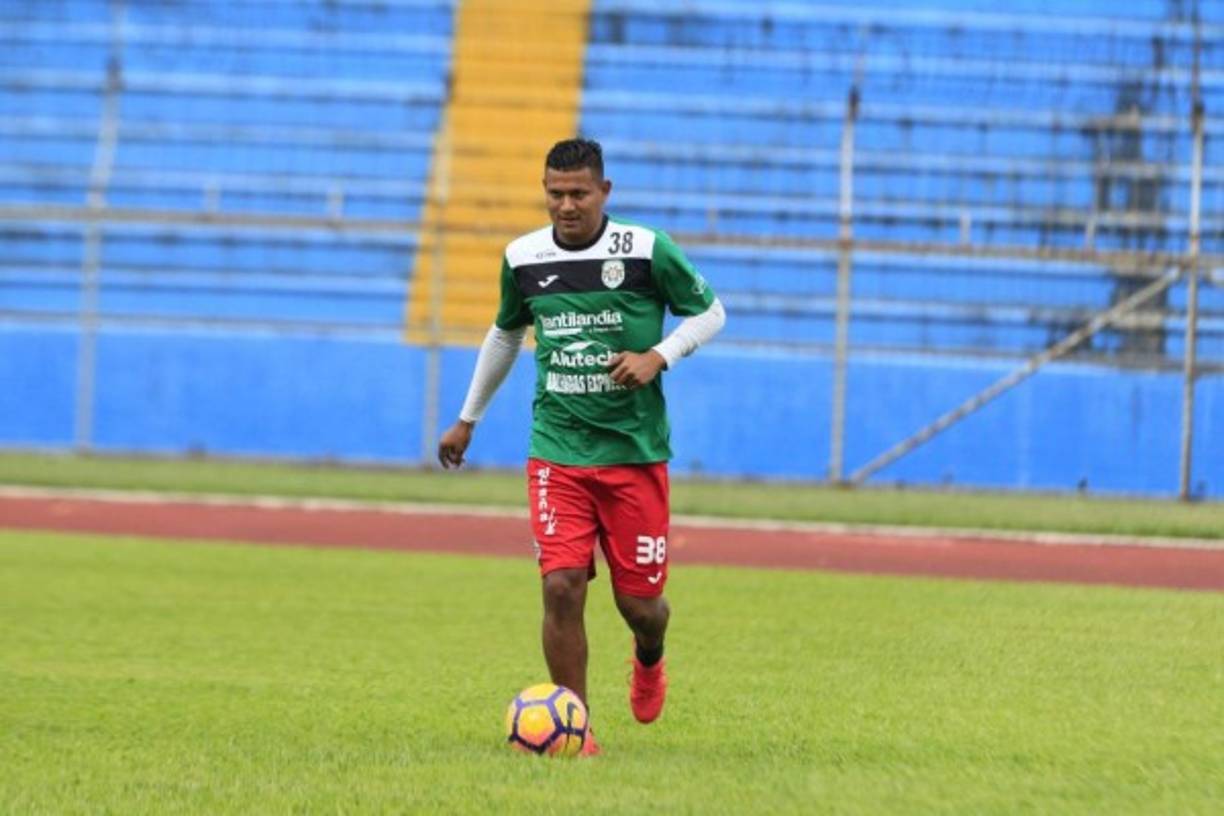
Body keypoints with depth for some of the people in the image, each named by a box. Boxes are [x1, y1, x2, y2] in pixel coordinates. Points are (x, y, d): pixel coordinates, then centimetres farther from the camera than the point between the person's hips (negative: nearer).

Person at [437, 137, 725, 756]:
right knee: (562, 585, -14)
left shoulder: (647, 252, -8)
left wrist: (659, 356, -13)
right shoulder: (522, 259, 2)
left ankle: (649, 659, 41)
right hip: (556, 450, 1)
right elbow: (505, 333, 20)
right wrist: (468, 419, 27)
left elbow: (709, 313, 5)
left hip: (635, 451, -1)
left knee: (638, 601, 3)